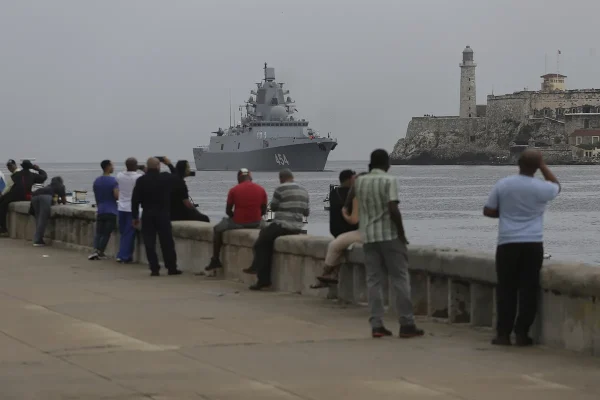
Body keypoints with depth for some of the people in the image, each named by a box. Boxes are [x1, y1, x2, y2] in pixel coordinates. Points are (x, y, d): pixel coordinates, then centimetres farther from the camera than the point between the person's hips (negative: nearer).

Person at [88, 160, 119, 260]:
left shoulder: (96, 181, 8)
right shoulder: (112, 181, -10)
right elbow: (117, 196, -17)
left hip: (100, 211, 4)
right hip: (111, 211, -4)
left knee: (99, 233, 8)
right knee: (106, 233, 2)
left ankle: (95, 250, -10)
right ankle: (100, 252, 0)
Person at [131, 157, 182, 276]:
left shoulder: (141, 180, -4)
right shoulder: (166, 178, -4)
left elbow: (135, 200, -3)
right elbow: (177, 178, 17)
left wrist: (135, 216, 5)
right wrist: (169, 164, 27)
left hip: (147, 215, 0)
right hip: (163, 214, 0)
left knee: (149, 243, 2)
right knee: (167, 242, 7)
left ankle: (154, 269, -2)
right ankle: (172, 268, 10)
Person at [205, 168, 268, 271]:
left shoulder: (234, 190, -7)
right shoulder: (261, 189, 2)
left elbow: (228, 211, -1)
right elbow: (264, 211, 6)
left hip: (238, 223, -3)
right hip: (256, 224, 3)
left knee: (217, 229, 21)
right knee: (263, 224, 39)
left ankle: (215, 260, 18)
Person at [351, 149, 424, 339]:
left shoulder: (360, 182, 6)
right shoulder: (389, 181, -9)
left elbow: (347, 203, 22)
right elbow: (393, 209, -18)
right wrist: (402, 234, -10)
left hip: (369, 237, 5)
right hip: (389, 236, -5)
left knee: (373, 281, 6)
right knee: (400, 279, 1)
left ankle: (376, 325, 0)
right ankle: (406, 324, -1)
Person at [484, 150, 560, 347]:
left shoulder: (503, 185, -3)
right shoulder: (541, 188, -5)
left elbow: (488, 211, 4)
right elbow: (556, 186, 20)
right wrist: (543, 166, 17)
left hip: (507, 244, 1)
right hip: (533, 244, -1)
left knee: (506, 289, 6)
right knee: (528, 289, 4)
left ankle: (503, 334, 5)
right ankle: (522, 333, 4)